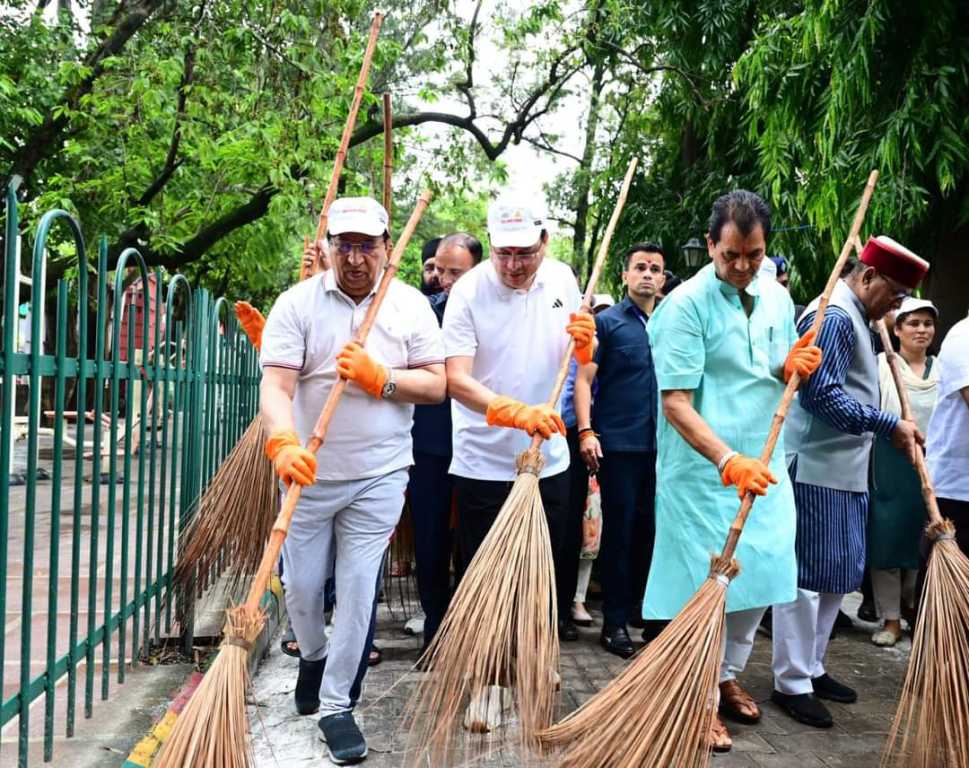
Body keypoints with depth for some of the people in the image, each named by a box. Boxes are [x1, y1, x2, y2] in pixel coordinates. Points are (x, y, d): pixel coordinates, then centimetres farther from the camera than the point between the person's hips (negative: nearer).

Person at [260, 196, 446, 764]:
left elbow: (437, 385, 0)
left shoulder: (412, 306, 0)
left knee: (359, 590, 2)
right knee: (302, 586, 12)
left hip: (378, 476, 0)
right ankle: (313, 656, 44)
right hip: (309, 472, 0)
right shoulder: (297, 303, -6)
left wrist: (380, 378, -17)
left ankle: (336, 705, 19)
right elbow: (276, 385, -15)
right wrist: (284, 442, -33)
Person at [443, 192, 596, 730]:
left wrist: (585, 342, -12)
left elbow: (582, 362, 12)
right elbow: (456, 379, -23)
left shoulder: (561, 279, 0)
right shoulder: (469, 290, -15)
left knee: (547, 568, 18)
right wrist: (516, 412, -37)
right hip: (483, 461, -4)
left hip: (548, 458, 5)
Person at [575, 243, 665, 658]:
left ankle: (640, 604, 27)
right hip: (618, 444, -4)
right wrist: (586, 431, -17)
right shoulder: (607, 321, -1)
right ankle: (615, 620, 7)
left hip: (662, 444, 4)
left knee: (649, 528, 11)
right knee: (619, 530, -1)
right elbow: (584, 379, -6)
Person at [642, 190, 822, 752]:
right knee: (705, 584, 0)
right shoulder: (686, 305, -14)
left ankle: (728, 675, 34)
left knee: (761, 578, 13)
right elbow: (676, 402, -19)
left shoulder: (778, 299, 6)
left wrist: (794, 368, -8)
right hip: (704, 470, -6)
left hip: (765, 465, 7)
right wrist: (727, 460, -30)